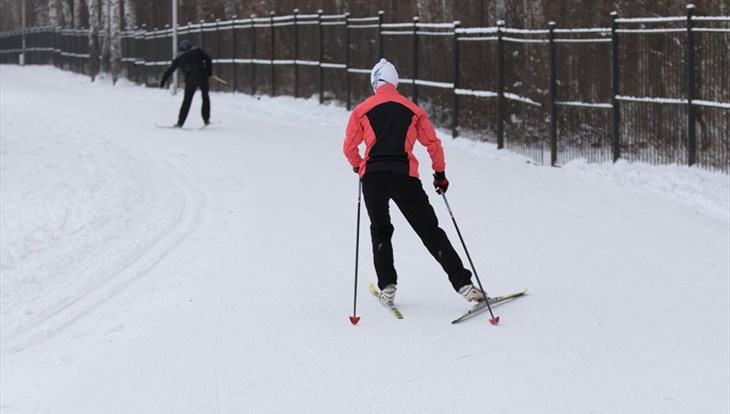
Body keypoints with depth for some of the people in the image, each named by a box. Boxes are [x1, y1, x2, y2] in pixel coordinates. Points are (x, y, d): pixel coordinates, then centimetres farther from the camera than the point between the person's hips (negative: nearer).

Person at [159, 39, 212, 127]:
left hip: (190, 80, 0)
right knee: (205, 97, 17)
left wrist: (163, 80, 23)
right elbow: (208, 59, 4)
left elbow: (170, 70, 17)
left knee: (187, 101, 7)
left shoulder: (179, 58, 17)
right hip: (203, 77, 0)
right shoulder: (197, 51, 14)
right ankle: (206, 119, 11)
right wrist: (209, 71, 10)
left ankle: (180, 122, 5)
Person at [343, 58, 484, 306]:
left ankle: (387, 287, 11)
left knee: (380, 231, 22)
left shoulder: (362, 110, 7)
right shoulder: (412, 110, 9)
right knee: (431, 232, 3)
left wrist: (358, 166, 29)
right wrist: (440, 173, 24)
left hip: (372, 177, 0)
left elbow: (349, 147, 8)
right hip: (405, 178, 0)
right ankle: (463, 284, -5)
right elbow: (433, 144, 10)